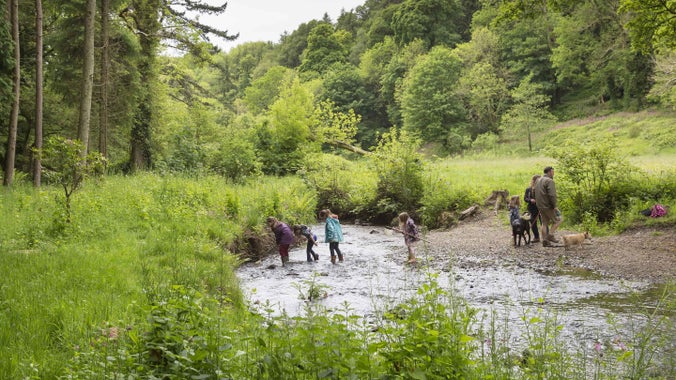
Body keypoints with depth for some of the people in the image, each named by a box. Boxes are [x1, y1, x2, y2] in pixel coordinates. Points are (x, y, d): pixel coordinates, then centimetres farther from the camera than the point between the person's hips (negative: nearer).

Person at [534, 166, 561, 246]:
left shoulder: (538, 180, 14)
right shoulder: (549, 181, -14)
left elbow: (535, 193, 17)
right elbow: (552, 195, -22)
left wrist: (537, 202, 17)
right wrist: (554, 206, -15)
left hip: (540, 206, 8)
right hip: (548, 206, -8)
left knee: (544, 223, 12)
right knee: (557, 220, 5)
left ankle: (544, 240, 10)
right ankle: (550, 235, -3)